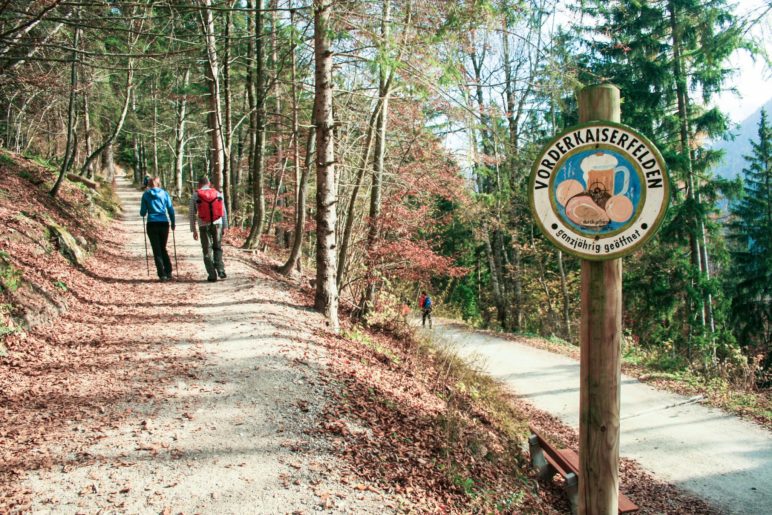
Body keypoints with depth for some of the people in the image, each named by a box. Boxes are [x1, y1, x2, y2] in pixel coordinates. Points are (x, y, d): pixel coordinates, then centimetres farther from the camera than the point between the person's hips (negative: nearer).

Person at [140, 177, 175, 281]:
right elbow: (171, 209, 3)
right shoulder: (164, 193, 4)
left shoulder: (146, 195, 2)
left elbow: (142, 212, 4)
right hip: (164, 223, 2)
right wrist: (173, 223, 13)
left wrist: (143, 213, 27)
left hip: (152, 224, -2)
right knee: (163, 249, 16)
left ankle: (162, 275, -1)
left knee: (157, 250, 4)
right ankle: (168, 272, 6)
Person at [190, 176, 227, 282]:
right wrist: (225, 227, 10)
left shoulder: (195, 195, 3)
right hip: (217, 224, 1)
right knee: (217, 248, 14)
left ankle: (212, 275, 3)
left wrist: (194, 230, 9)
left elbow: (192, 214, 3)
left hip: (204, 226, -1)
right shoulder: (218, 193, 7)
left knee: (207, 251, 6)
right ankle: (220, 270, 1)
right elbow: (224, 211, 6)